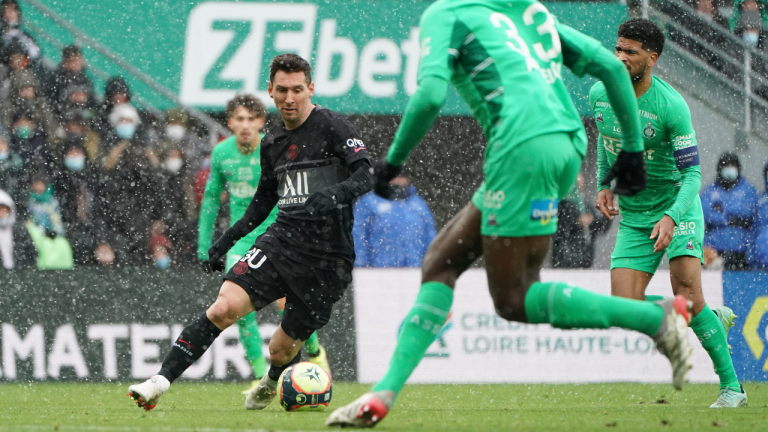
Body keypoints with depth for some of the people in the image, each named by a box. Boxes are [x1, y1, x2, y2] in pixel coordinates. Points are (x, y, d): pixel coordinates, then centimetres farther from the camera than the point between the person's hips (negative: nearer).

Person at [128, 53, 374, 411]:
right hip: (282, 241, 5)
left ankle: (270, 384, 40)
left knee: (283, 349, 2)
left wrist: (336, 194, -38)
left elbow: (366, 175, -19)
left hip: (327, 257, -5)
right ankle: (161, 381, -18)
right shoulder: (273, 141, 13)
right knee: (225, 305, -18)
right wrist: (229, 238, 20)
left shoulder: (332, 127, -7)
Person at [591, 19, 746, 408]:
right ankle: (712, 318, 16)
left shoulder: (671, 106, -20)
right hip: (633, 217, 5)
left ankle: (731, 386, -10)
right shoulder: (600, 94, -4)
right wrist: (604, 184, 8)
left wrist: (671, 218, -33)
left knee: (685, 291, -22)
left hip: (677, 208, -5)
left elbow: (692, 173, -19)